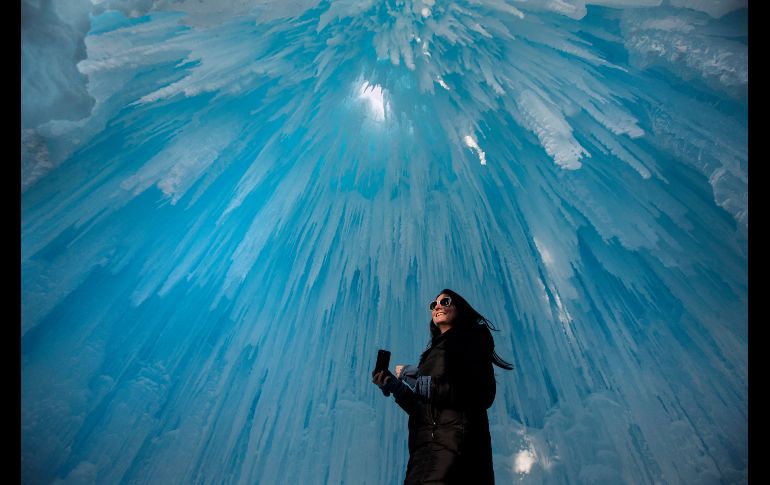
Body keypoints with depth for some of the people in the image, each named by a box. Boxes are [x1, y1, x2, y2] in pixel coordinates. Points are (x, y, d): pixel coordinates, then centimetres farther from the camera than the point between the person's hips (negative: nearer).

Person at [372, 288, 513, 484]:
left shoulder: (471, 339, 2)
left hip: (455, 443, -6)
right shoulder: (435, 350, 21)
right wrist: (394, 386, -1)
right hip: (426, 446, 6)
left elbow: (482, 395, -14)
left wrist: (416, 381, -10)